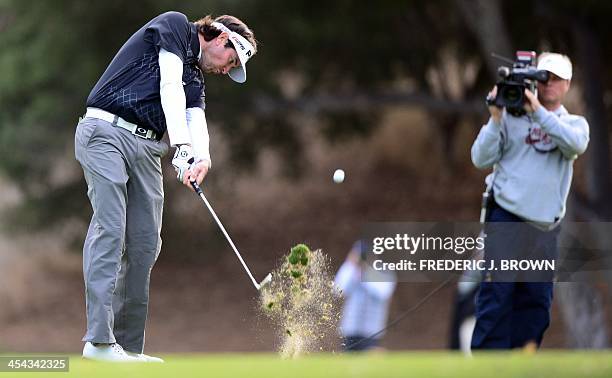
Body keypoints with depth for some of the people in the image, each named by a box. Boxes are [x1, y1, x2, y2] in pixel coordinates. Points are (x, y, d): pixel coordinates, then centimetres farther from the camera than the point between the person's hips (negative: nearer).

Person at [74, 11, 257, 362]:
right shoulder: (175, 25, 5)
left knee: (145, 243, 1)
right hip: (107, 132, -8)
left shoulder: (195, 78, 24)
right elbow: (169, 84, -9)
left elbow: (196, 119, 4)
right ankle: (99, 339, -22)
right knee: (110, 229, -16)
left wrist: (203, 158, -18)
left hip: (146, 147, 8)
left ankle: (128, 346, 2)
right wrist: (183, 146, -18)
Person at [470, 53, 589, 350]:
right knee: (497, 292, -9)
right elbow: (481, 159, -1)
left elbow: (576, 143, -13)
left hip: (545, 225, 4)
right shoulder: (513, 117, 3)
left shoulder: (574, 123, 12)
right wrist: (495, 119, -12)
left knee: (537, 297, 5)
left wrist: (539, 112, -20)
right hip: (506, 217, -4)